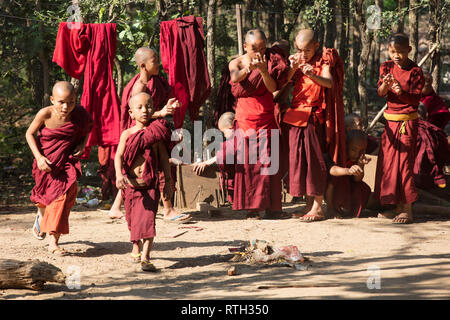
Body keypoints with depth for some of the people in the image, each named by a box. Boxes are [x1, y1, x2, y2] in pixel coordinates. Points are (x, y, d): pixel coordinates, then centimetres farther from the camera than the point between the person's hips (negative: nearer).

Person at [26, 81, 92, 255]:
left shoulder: (80, 115, -16)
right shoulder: (45, 114, -22)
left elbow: (87, 130, 9)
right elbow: (30, 134, -7)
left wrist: (82, 144, -10)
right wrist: (39, 157, -18)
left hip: (67, 161, 0)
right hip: (47, 161, 0)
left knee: (65, 193, -19)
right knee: (43, 197, 18)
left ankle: (54, 242, -16)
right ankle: (41, 215, 58)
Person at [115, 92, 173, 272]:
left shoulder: (156, 133, 1)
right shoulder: (127, 134, -1)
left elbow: (163, 158, 6)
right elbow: (119, 155, -10)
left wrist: (168, 182, 4)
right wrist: (119, 174, -28)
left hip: (150, 183, -1)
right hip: (131, 182, 1)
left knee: (148, 217, -14)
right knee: (132, 217, 16)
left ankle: (145, 258, -18)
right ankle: (136, 247, 42)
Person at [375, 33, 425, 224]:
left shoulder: (415, 71, -8)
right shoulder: (387, 67, 6)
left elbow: (416, 99, -11)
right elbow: (381, 93, -4)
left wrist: (402, 92, -29)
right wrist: (385, 85, -27)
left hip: (407, 122, -6)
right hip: (390, 120, 6)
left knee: (404, 160, -9)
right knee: (388, 162, 7)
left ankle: (407, 210, -7)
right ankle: (398, 206, 17)